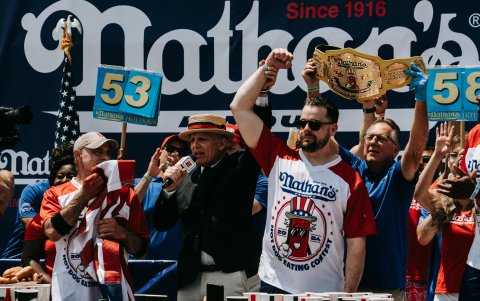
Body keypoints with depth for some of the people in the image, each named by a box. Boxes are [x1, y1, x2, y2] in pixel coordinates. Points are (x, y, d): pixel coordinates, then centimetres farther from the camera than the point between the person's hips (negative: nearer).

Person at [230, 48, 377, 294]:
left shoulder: (350, 180, -3)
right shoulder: (279, 159, 3)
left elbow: (356, 244, -4)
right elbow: (240, 108, 2)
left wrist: (348, 295, -10)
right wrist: (267, 68, 2)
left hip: (325, 292, -2)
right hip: (274, 285, 2)